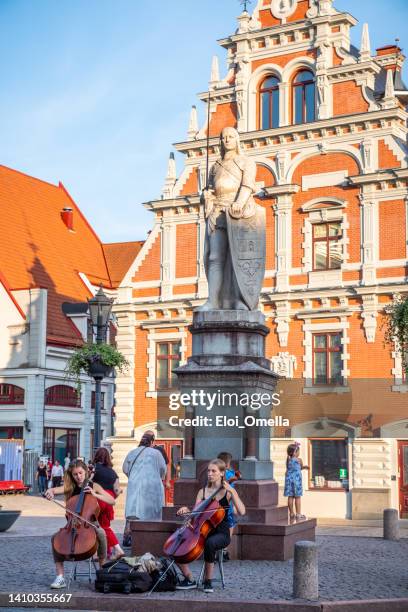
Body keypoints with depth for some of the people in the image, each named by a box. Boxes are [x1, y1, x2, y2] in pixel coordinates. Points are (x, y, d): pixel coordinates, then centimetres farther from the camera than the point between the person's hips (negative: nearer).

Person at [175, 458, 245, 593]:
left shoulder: (228, 491, 1)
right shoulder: (202, 492, 13)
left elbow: (241, 511, -14)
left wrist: (232, 491, -17)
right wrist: (186, 510, -12)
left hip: (221, 533, -4)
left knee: (210, 543, -40)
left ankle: (208, 580, -20)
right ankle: (190, 580, -4)